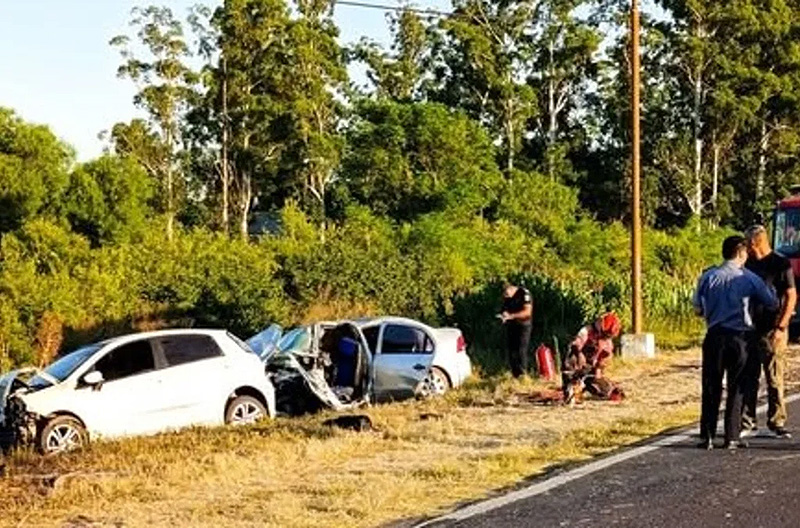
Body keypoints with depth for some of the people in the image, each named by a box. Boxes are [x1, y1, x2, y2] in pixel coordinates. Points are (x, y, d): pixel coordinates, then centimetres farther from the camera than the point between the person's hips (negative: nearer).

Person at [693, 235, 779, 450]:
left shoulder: (708, 277, 0)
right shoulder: (750, 279, -4)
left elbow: (698, 308, 5)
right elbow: (772, 303, 2)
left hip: (714, 336, 2)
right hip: (739, 336, -2)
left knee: (711, 387, 6)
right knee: (736, 388, 6)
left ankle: (707, 436, 4)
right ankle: (732, 437, 5)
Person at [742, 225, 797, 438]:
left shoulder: (781, 264, -5)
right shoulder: (749, 265, 11)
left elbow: (791, 296, -7)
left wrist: (781, 327, -14)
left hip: (772, 331, -5)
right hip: (749, 330, 5)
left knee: (775, 379, 0)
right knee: (748, 378, 4)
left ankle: (777, 422, 7)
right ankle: (748, 423, 9)